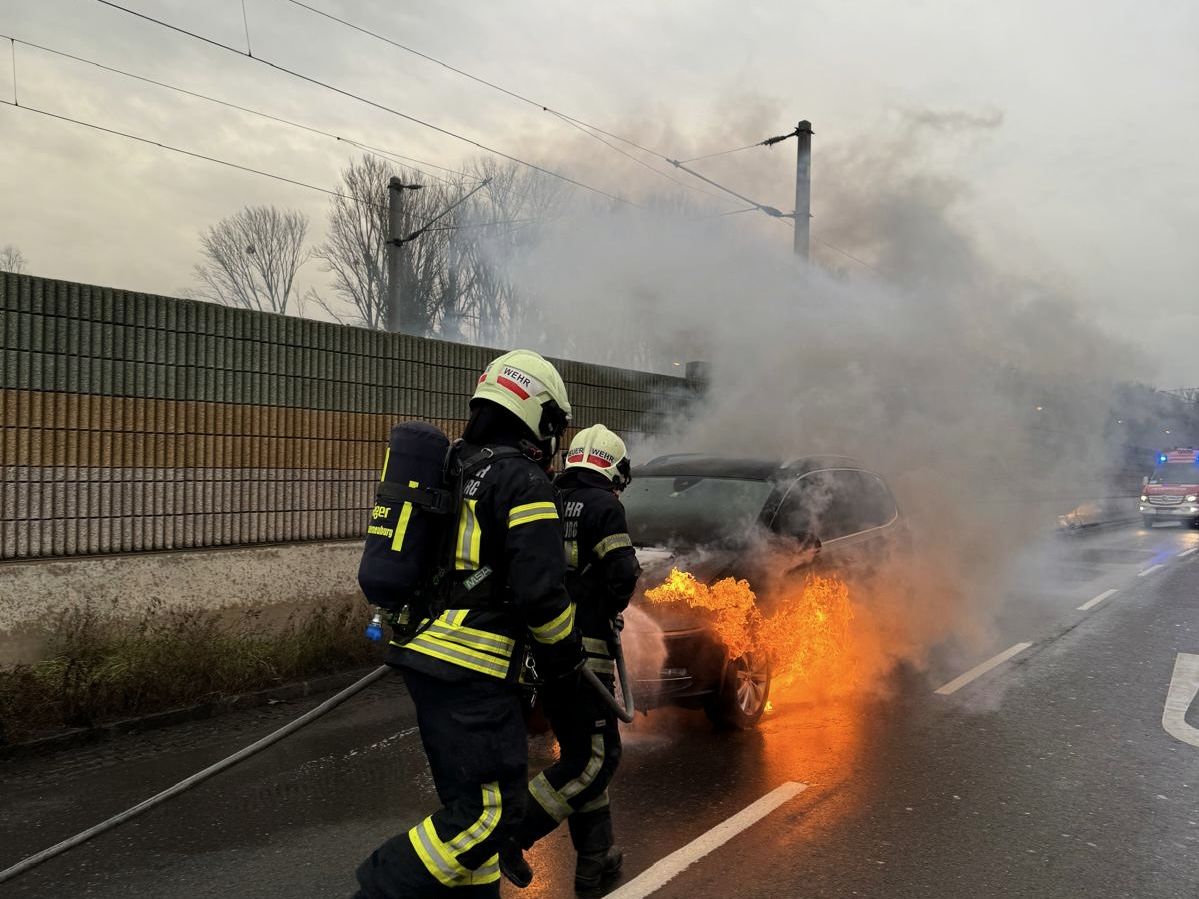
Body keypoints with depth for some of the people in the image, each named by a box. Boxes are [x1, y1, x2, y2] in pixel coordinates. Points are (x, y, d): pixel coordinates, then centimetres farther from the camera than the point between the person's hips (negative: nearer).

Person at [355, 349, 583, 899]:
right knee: (490, 811, -4)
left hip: (422, 653, 10)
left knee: (467, 799, 19)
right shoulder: (525, 482, -11)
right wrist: (565, 656, -1)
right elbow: (539, 590, -17)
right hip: (473, 672, -9)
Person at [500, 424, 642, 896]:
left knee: (580, 752, 17)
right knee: (596, 756, 1)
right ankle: (511, 836, -5)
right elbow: (623, 574, -16)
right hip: (582, 650, -8)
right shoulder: (603, 507, -9)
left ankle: (595, 858, 23)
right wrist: (612, 607, 5)